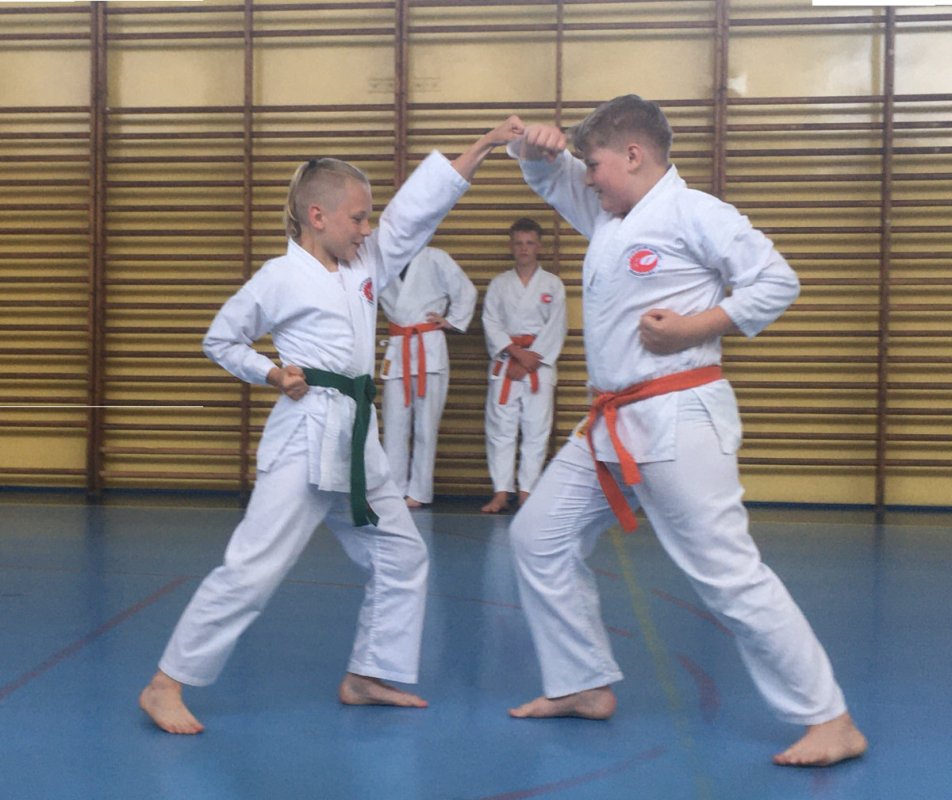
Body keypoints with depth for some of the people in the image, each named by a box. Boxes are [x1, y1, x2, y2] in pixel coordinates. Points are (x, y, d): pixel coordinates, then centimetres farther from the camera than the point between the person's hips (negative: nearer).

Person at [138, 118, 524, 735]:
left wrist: (485, 145, 1)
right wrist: (271, 374, -9)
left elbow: (419, 206, 5)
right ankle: (166, 685, -1)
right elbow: (220, 341, 6)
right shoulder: (278, 278, -5)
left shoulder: (367, 264, 11)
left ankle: (366, 677, 25)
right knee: (253, 567, -10)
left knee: (401, 555, 13)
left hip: (358, 440, 8)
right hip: (306, 436, -8)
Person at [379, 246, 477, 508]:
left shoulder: (434, 259, -1)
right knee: (395, 424, 2)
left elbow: (466, 290, 3)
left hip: (430, 348, -3)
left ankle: (418, 492, 7)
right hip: (397, 349, 4)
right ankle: (394, 491, 7)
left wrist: (453, 321, 1)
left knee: (425, 424, 1)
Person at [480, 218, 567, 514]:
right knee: (500, 428, -2)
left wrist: (530, 360, -10)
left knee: (536, 430, -2)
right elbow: (491, 323, 1)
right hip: (504, 364, 1)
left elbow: (555, 330, -1)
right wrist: (516, 352, -13)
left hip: (540, 364, -1)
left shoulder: (552, 284, 6)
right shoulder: (499, 283, 10)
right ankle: (501, 492, 3)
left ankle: (526, 492, 4)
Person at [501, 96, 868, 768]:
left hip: (677, 420, -9)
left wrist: (695, 327, -18)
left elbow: (777, 283, -10)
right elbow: (548, 172, 25)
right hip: (613, 425, 9)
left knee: (727, 573, -10)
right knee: (540, 537, 13)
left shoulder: (694, 213, -10)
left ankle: (831, 722, -1)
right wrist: (535, 144, 1)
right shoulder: (607, 213, 14)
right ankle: (586, 686, 26)